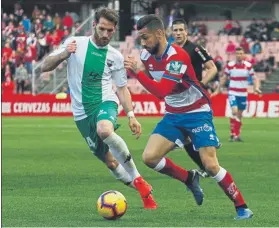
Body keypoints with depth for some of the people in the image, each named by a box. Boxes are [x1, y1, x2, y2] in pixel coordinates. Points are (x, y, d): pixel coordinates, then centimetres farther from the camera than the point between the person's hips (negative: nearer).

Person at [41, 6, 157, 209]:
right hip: (82, 112, 2)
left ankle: (137, 179, -21)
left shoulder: (116, 56, 3)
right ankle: (143, 190, 24)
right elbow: (45, 67, -3)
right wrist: (64, 54, -22)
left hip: (106, 102, -1)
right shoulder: (75, 44, -2)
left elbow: (122, 88, 12)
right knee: (110, 162, 2)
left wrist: (131, 115, -1)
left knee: (104, 130, -37)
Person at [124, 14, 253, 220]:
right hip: (173, 115, 7)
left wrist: (137, 72, -36)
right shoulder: (146, 55, -4)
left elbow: (162, 91, -35)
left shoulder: (178, 56, -26)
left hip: (197, 113, -7)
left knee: (210, 165, -16)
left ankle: (242, 207, -1)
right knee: (149, 157, -10)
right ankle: (189, 178, 14)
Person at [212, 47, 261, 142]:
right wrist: (218, 89, 7)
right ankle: (232, 134, -11)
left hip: (243, 94, 2)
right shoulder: (229, 65, -5)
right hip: (233, 93, -2)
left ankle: (237, 135, 22)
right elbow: (224, 78, 7)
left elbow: (254, 78, 3)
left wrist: (256, 88, -14)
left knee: (240, 115, 9)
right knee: (234, 112, -19)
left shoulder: (248, 65, -2)